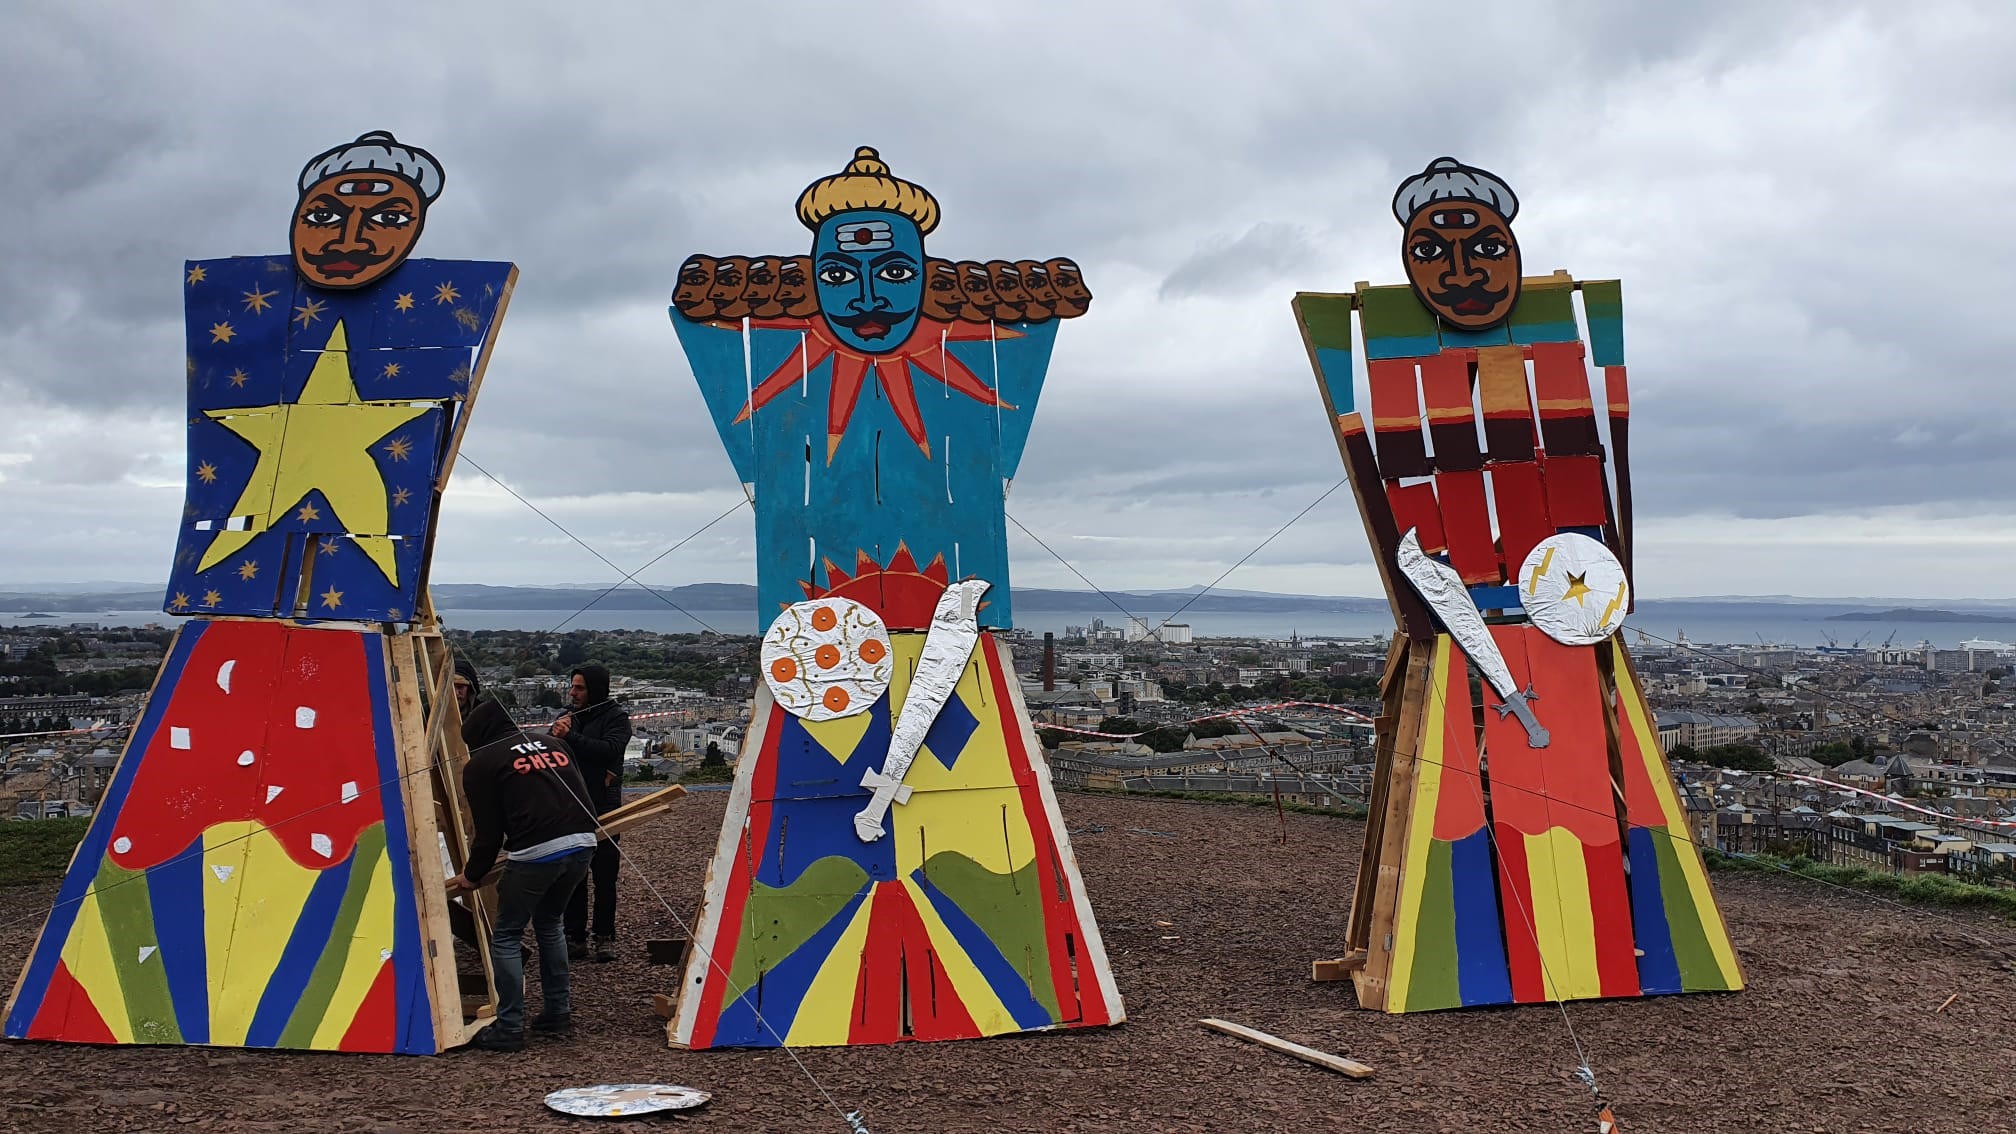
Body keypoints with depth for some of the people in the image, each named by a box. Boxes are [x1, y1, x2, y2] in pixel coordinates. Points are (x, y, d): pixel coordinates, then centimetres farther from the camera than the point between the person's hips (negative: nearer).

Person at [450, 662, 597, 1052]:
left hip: (536, 853, -6)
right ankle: (557, 1014, 28)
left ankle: (508, 1029, 9)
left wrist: (472, 876, 21)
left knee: (506, 936, 10)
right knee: (550, 922, 26)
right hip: (583, 843, 6)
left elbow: (489, 832, 6)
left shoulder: (480, 764, 7)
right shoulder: (552, 743, 23)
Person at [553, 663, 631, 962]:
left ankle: (605, 937, 13)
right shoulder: (569, 717, 13)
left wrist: (570, 737, -24)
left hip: (603, 810, -4)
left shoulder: (616, 718, -3)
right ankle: (575, 937, 14)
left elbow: (609, 749, -21)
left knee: (604, 878, 3)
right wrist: (555, 734, -9)